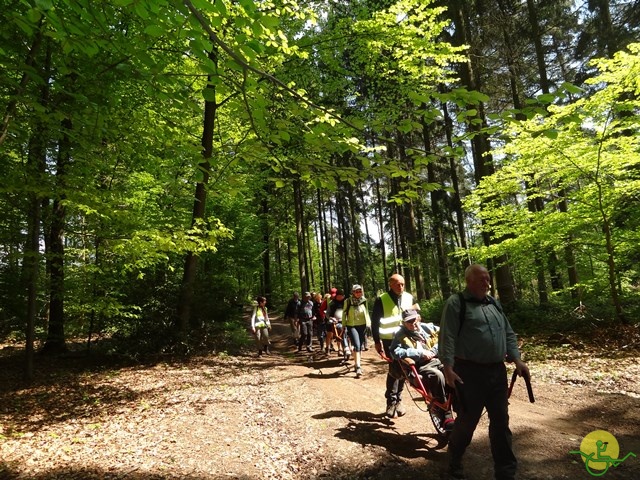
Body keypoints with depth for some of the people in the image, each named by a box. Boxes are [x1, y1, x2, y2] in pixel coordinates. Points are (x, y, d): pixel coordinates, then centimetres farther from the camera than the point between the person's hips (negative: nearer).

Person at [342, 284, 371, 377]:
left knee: (360, 346, 11)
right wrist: (344, 326, 1)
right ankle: (358, 367, -19)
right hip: (352, 326, -3)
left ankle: (357, 365, 27)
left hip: (362, 326, 3)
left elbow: (367, 313, 12)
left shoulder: (364, 301, 0)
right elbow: (344, 313, 2)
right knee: (356, 345, -18)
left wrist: (369, 324, 11)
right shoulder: (348, 301, -6)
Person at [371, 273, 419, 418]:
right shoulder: (381, 300, -7)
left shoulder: (409, 297, 5)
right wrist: (377, 341, -9)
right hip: (390, 340, -4)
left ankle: (398, 399, 23)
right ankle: (392, 401, 1)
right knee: (394, 370, -9)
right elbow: (375, 321, -6)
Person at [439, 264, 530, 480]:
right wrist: (448, 368, -20)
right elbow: (447, 338, -14)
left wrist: (517, 359, 8)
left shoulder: (493, 303, 14)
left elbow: (508, 333, 18)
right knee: (467, 420, 4)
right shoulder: (456, 303, -8)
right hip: (470, 372, -6)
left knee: (501, 421, 12)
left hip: (497, 371, 6)